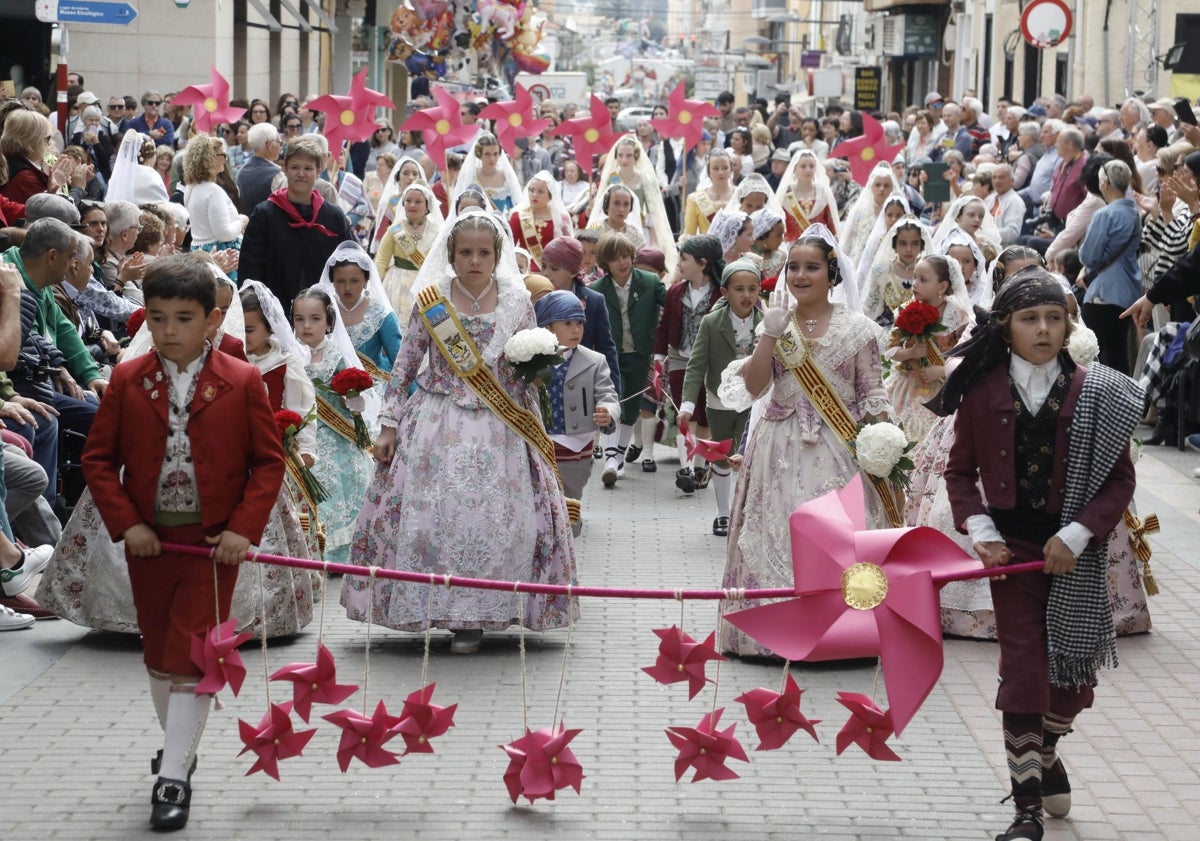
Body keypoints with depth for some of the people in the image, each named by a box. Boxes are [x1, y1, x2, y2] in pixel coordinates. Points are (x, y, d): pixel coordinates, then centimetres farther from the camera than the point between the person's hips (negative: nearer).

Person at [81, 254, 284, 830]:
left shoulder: (242, 383, -6)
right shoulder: (128, 381, -1)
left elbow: (268, 460, -3)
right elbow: (99, 457, 2)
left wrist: (244, 528, -12)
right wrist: (125, 522, -9)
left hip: (213, 543, -3)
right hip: (149, 541, 3)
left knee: (191, 658, -6)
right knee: (158, 653, 15)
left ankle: (174, 778, -4)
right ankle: (177, 743, 35)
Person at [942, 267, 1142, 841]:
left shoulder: (1093, 393, -5)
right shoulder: (982, 392, -3)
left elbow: (1120, 480, -3)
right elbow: (961, 470, 7)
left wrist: (1077, 534, -14)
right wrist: (980, 529, -7)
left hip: (1074, 551, 1)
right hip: (1013, 548, -1)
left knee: (1072, 673, 12)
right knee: (1023, 670, -4)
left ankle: (1044, 754, 43)